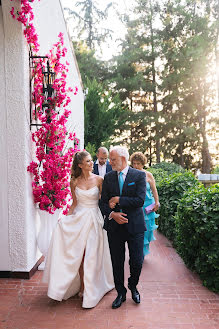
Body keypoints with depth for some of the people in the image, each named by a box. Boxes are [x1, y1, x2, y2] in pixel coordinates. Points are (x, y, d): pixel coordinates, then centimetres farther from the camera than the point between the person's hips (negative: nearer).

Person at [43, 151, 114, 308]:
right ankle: (81, 285, 22)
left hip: (94, 219, -1)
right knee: (79, 253, 4)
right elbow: (75, 203, 9)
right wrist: (66, 218, -1)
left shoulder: (98, 179, -3)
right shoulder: (74, 182, 1)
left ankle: (90, 290, 17)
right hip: (79, 218, 2)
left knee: (92, 254, 2)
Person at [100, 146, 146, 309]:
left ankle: (133, 286, 35)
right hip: (114, 226, 3)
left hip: (135, 225, -2)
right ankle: (121, 292, 32)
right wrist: (112, 214, -15)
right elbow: (103, 202, 3)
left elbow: (140, 200, -15)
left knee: (137, 262, 4)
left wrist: (118, 200, -12)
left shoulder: (139, 175, -5)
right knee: (117, 262, 11)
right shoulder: (108, 177, 5)